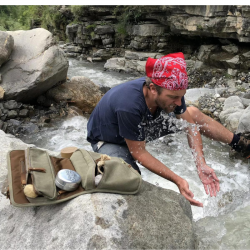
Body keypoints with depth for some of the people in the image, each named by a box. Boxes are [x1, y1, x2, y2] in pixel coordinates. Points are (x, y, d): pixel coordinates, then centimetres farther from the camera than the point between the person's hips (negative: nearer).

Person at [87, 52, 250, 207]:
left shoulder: (171, 90, -22)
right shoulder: (129, 106, -42)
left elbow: (190, 125, -10)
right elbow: (138, 153, -31)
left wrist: (201, 165, -20)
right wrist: (177, 180, -32)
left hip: (142, 128, 6)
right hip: (109, 141, -5)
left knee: (194, 113, 0)